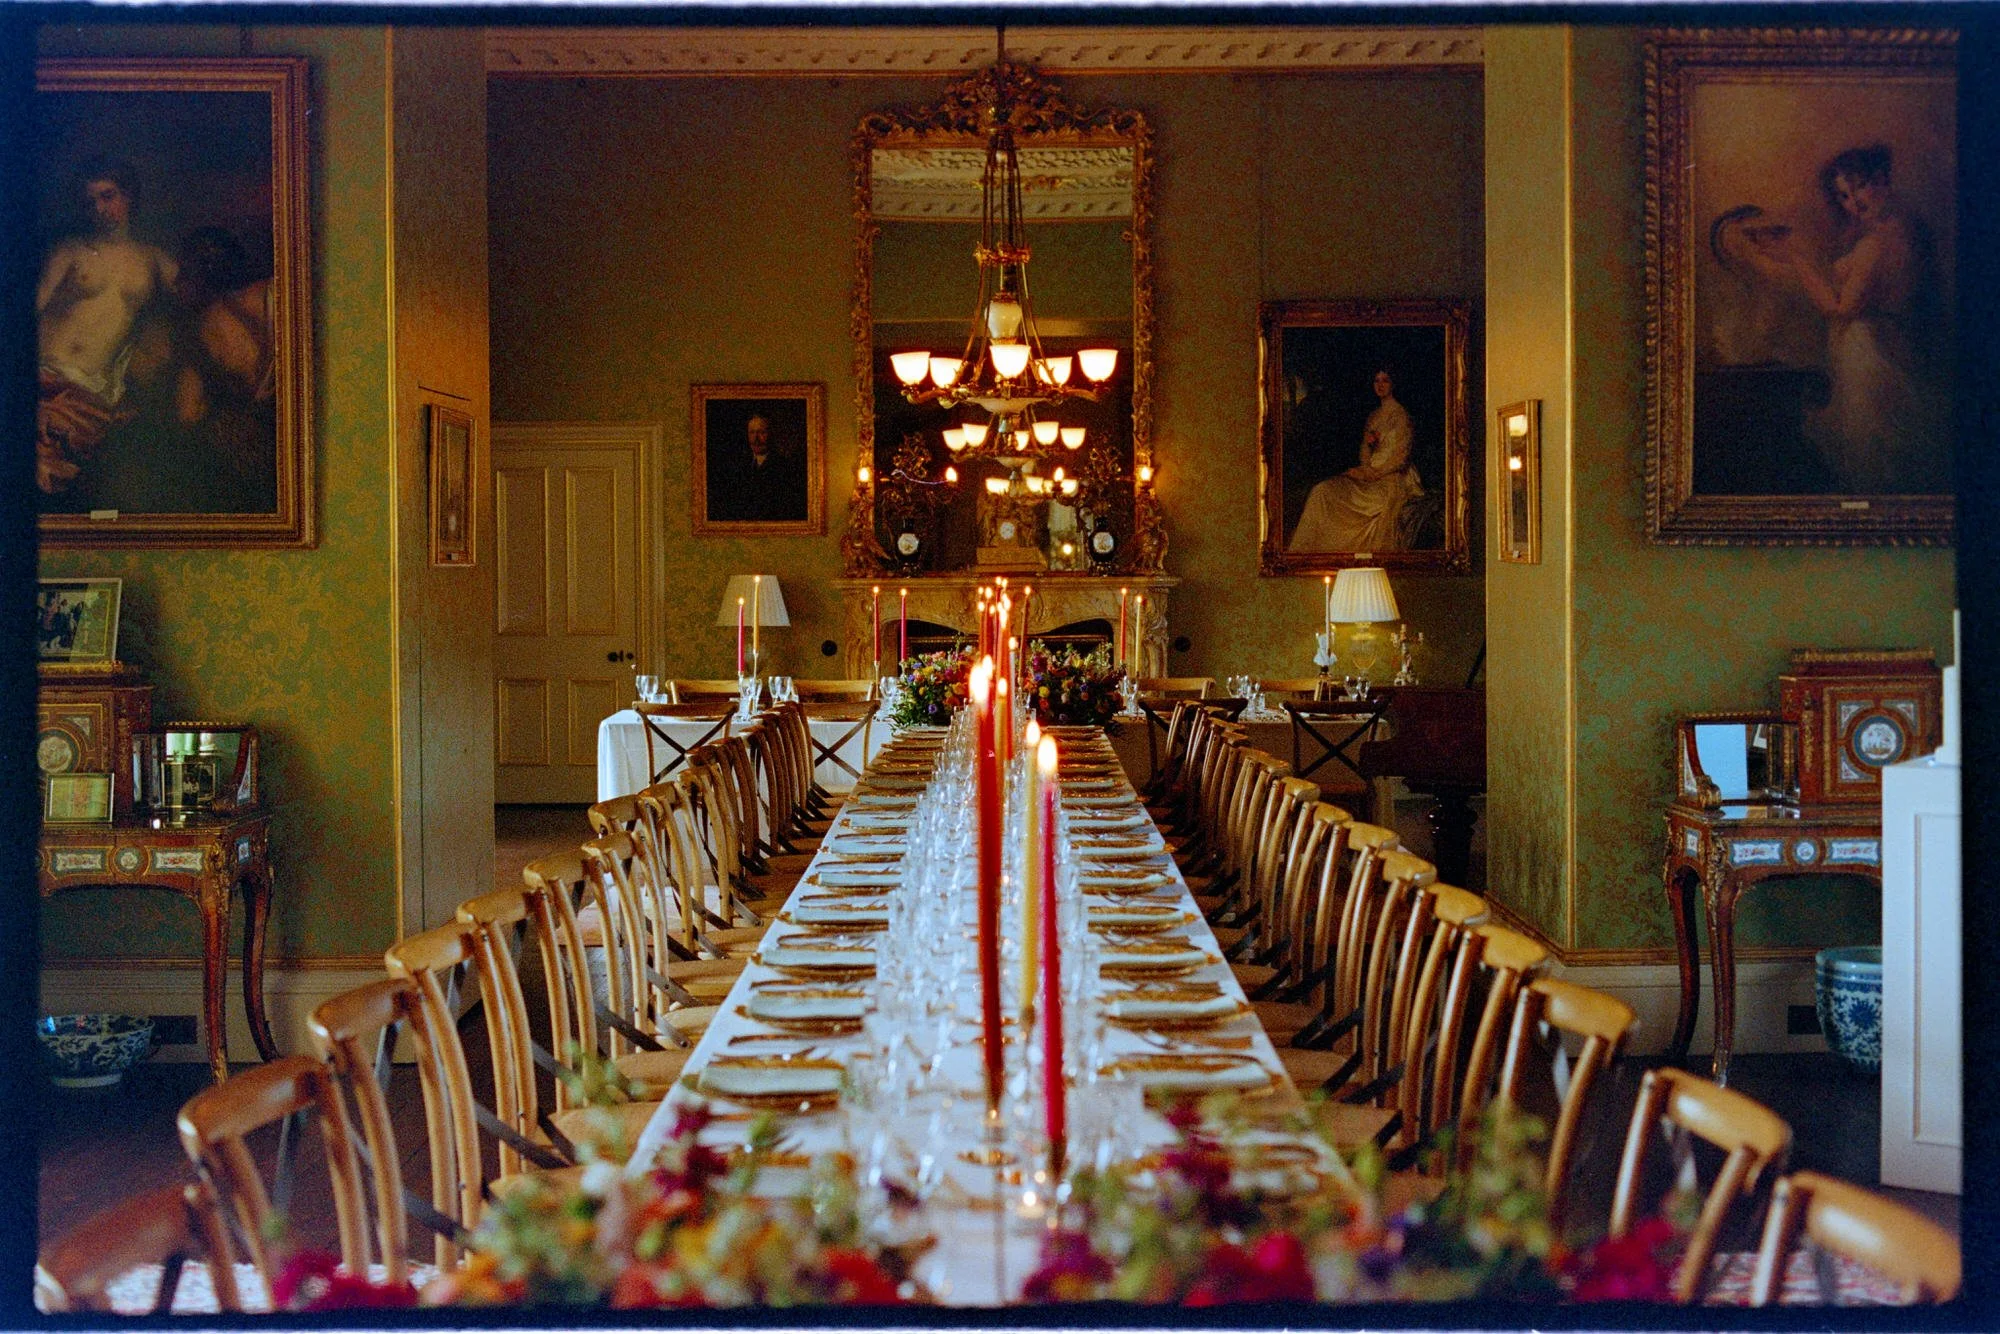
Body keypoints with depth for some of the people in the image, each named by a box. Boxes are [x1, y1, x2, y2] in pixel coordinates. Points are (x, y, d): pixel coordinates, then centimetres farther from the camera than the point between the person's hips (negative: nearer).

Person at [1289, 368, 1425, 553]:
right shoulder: (1373, 416, 20)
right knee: (1323, 491, -14)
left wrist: (1370, 472, -13)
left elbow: (1400, 456, -10)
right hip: (1371, 473, 6)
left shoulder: (1400, 414, -3)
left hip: (1392, 476, -6)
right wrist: (1367, 441, -2)